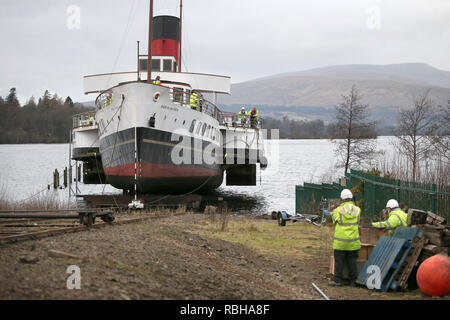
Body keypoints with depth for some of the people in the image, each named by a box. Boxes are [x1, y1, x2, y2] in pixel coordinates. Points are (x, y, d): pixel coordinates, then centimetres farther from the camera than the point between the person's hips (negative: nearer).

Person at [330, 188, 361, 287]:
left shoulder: (337, 211, -8)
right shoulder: (357, 210, -1)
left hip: (340, 242, -2)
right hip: (353, 242, 2)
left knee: (339, 261, 5)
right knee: (352, 261, 10)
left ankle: (338, 280, 6)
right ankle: (353, 280, 14)